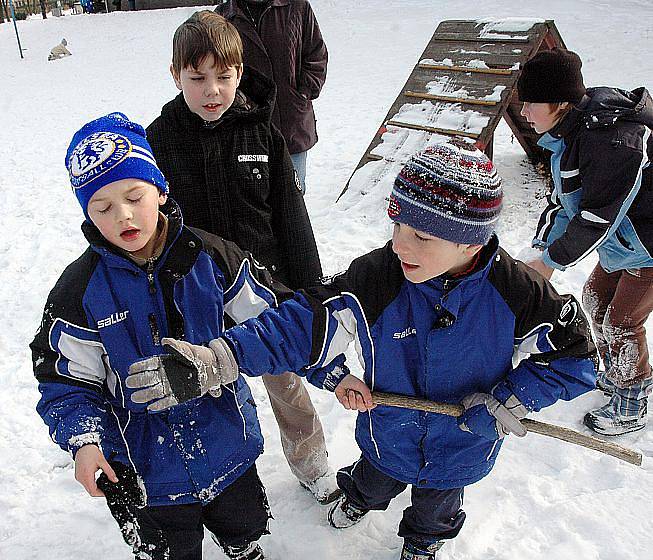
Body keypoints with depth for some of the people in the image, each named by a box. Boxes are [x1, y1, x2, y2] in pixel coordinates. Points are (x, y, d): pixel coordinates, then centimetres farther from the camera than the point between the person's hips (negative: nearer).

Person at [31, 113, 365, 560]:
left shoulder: (210, 257, -14)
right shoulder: (80, 290, -15)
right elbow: (66, 382, -6)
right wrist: (83, 440, -23)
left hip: (229, 445, 2)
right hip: (149, 467, -1)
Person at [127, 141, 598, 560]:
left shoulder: (517, 291, -30)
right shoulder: (375, 277, -32)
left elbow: (575, 353, -16)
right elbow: (301, 324, -37)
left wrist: (509, 401, -25)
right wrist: (210, 360, -48)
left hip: (462, 448, 0)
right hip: (387, 436, 1)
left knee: (435, 509, 33)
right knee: (374, 484, 35)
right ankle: (360, 499, 72)